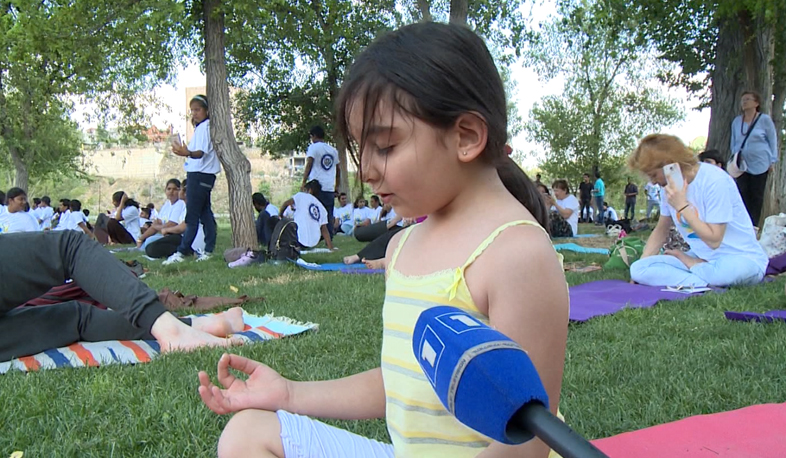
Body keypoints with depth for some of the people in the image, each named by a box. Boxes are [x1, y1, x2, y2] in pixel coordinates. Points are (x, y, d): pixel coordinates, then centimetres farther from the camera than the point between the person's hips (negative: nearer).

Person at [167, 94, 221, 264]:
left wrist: (188, 153, -45)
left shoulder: (205, 127, -12)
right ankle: (208, 250, 13)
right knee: (205, 213, 10)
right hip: (199, 174, 11)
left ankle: (182, 252, -7)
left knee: (192, 215, -9)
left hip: (200, 175, -11)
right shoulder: (200, 127, 20)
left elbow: (201, 152, -28)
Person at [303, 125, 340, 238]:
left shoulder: (313, 147, 0)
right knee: (328, 215, 7)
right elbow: (338, 170, 20)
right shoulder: (333, 150, 17)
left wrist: (304, 182, -12)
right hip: (330, 188, 5)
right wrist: (337, 187, 27)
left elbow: (309, 165, -10)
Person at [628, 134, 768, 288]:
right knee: (638, 269, -17)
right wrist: (640, 267, 3)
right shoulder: (671, 187, 3)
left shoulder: (715, 181, -20)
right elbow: (661, 230, 12)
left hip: (742, 258, -6)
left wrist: (682, 206, -23)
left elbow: (714, 240, -23)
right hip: (702, 258, 6)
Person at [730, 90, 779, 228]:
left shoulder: (764, 119, -2)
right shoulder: (736, 121, 8)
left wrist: (772, 161, 0)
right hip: (741, 165, 3)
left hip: (759, 164, -3)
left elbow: (773, 141, 3)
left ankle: (754, 225, 9)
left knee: (756, 195, 3)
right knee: (743, 194, -1)